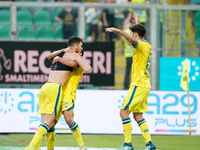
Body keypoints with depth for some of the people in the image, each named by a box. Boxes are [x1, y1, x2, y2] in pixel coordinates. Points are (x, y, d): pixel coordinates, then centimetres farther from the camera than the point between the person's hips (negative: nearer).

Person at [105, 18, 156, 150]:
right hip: (145, 85, 10)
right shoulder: (147, 46, 15)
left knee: (124, 112, -8)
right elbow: (136, 41, 40)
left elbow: (132, 40, -36)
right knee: (137, 115, 13)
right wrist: (137, 23, 49)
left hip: (139, 85, -10)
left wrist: (118, 31, -46)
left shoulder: (142, 45, -12)